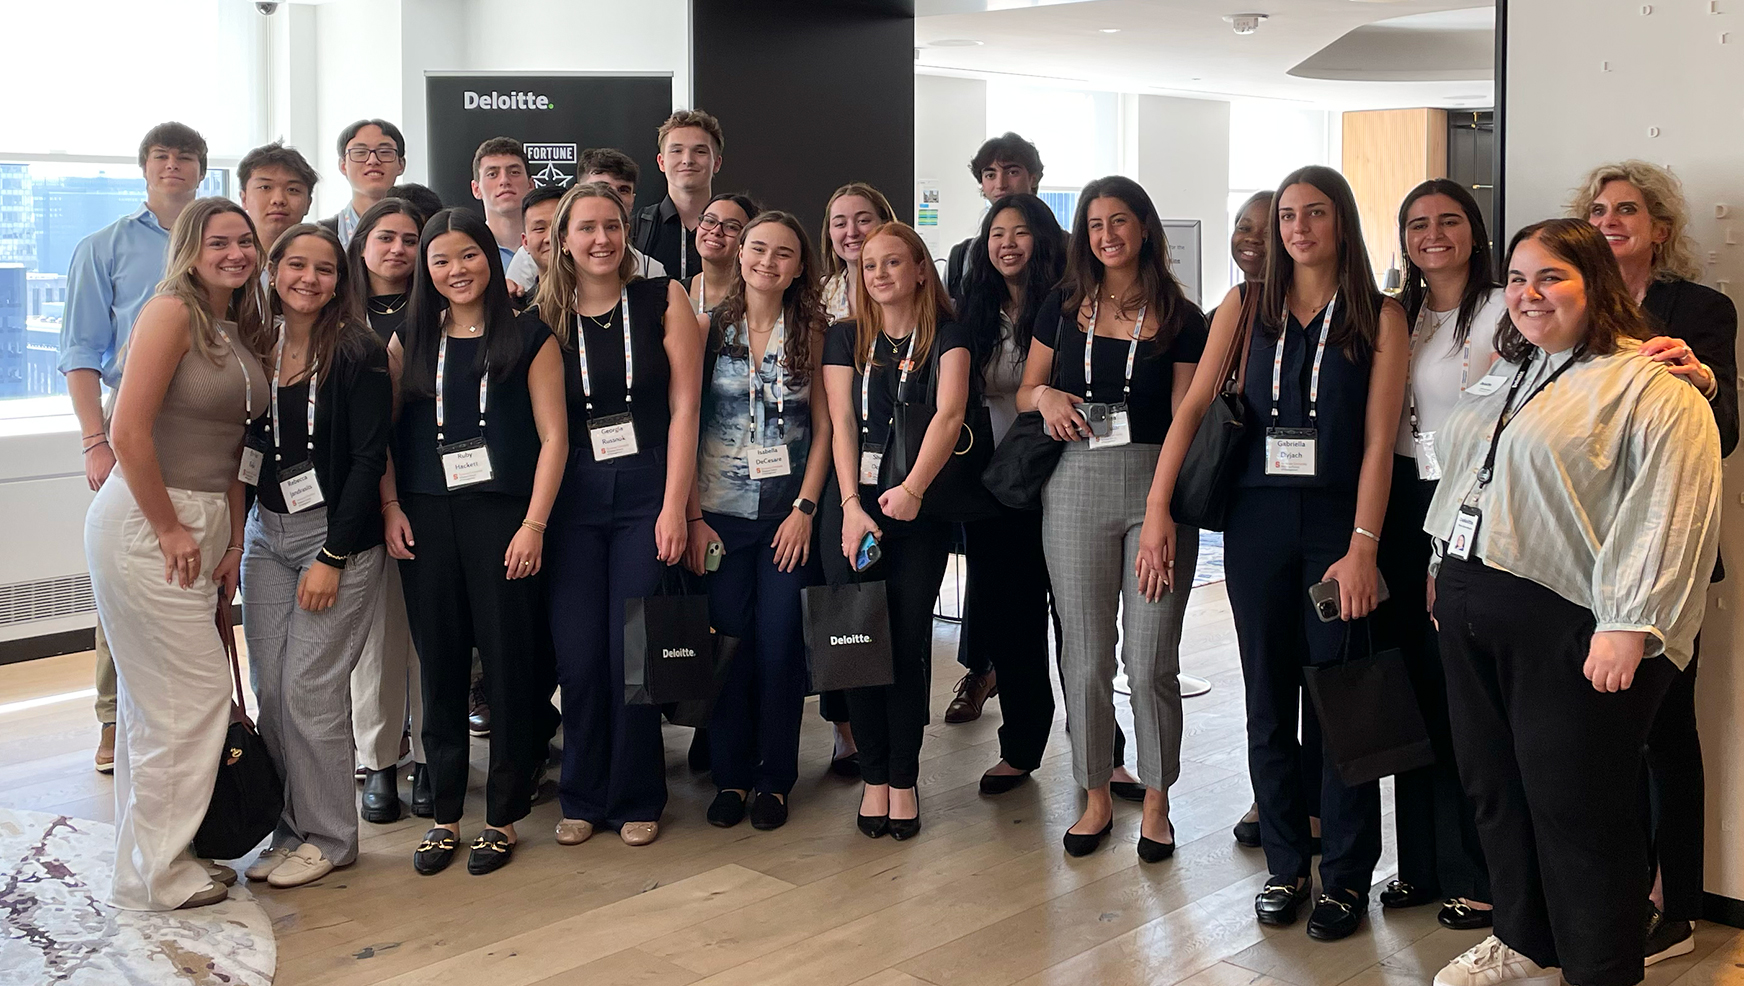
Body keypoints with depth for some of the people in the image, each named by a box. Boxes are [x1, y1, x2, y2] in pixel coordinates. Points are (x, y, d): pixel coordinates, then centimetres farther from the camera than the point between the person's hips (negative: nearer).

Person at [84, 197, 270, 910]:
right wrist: (170, 531, -14)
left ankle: (157, 855, 27)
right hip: (145, 525, -8)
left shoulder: (240, 334, 13)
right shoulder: (171, 312, -12)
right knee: (194, 694, -4)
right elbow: (129, 433, -19)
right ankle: (156, 876, 10)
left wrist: (231, 543, 8)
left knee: (161, 701, 15)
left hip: (202, 527, 8)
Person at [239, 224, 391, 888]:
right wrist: (234, 541, 6)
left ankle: (328, 837, 9)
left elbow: (369, 458, -11)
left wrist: (333, 557, -15)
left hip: (338, 535, -5)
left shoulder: (358, 353, -8)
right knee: (270, 687, 5)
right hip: (266, 534, 5)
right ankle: (290, 830, 17)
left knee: (310, 685, -5)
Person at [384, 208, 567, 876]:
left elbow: (553, 437, -2)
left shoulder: (529, 340, 2)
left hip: (503, 515, -3)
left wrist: (533, 525, -9)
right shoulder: (409, 342, 12)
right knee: (439, 669, 7)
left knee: (510, 664, 1)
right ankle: (445, 815, 17)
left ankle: (504, 816, 13)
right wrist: (390, 509, 0)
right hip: (425, 521, 3)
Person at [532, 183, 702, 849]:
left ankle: (637, 800, 17)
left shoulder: (663, 299, 0)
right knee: (577, 655, 2)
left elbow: (684, 406, -4)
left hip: (646, 493, -2)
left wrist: (674, 506, -9)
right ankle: (583, 799, 20)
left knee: (632, 651, 0)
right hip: (573, 497, 2)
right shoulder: (547, 316, 7)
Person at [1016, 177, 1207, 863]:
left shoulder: (1181, 318, 5)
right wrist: (1046, 396, -7)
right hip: (1076, 487, 2)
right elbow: (1024, 392, 18)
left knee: (1150, 658, -1)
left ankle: (1156, 801, 17)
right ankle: (1097, 796, 21)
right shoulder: (1063, 306, 11)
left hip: (1157, 487, -2)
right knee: (1087, 655, 5)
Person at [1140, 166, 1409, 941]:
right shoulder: (1246, 308, 7)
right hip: (1258, 520, 3)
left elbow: (1379, 439, -7)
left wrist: (1362, 548, -15)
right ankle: (1285, 865, 23)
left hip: (1338, 522, -3)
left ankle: (1345, 876, 16)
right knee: (1268, 701, 9)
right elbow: (1193, 408, 2)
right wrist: (1158, 511, -6)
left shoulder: (1379, 317, -1)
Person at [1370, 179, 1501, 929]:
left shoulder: (1503, 311, -4)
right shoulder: (1397, 316, 12)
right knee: (1411, 688, 9)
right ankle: (1421, 861, 22)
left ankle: (1475, 874, 11)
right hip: (1404, 506, 5)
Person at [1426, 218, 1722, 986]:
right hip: (1472, 614, 8)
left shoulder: (1649, 386, -10)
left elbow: (1669, 511, -18)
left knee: (1575, 805, -1)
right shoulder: (1503, 377, 16)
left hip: (1570, 626, -8)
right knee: (1494, 785, 15)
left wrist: (1628, 625, -23)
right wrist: (1443, 567, 23)